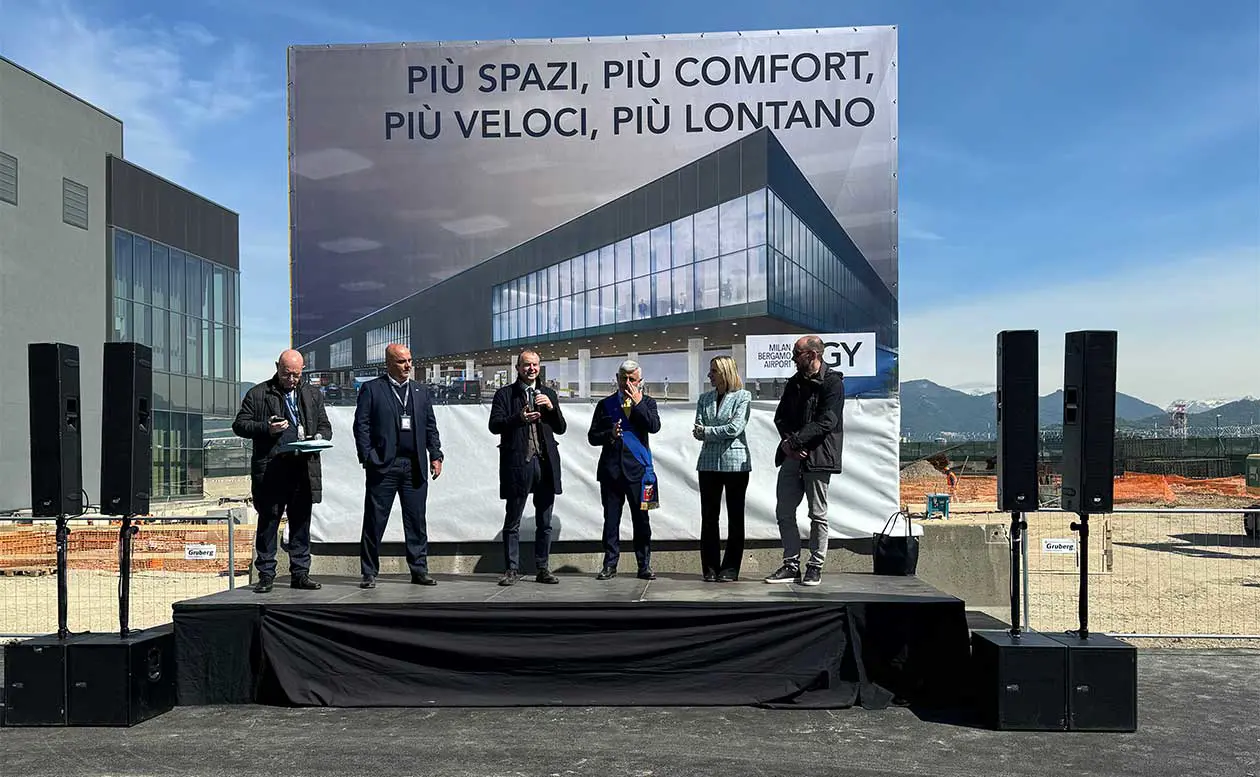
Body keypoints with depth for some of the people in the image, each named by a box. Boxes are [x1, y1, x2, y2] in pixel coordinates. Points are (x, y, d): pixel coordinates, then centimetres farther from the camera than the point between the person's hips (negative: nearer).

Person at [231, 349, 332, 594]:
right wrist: (266, 428, -13)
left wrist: (319, 437, -4)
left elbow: (325, 426, 19)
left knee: (301, 523, 7)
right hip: (269, 471, -3)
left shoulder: (313, 395, 15)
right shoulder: (257, 394, 5)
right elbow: (239, 425, 3)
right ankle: (266, 575, 11)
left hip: (304, 470, 3)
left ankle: (300, 574, 15)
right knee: (267, 523, 2)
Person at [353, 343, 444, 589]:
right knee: (374, 521, 2)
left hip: (415, 466, 3)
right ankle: (369, 573, 10)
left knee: (416, 522, 6)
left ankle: (419, 570, 14)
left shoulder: (421, 391, 15)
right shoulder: (371, 389, 3)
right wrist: (367, 457, -10)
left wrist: (435, 456, 5)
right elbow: (361, 425, -1)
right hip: (383, 466, -3)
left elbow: (431, 427, 15)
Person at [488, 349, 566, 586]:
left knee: (544, 522, 7)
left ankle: (542, 568, 15)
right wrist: (519, 418, -19)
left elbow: (561, 428, 13)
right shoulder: (505, 394, 6)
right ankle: (512, 569, 10)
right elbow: (494, 425, -4)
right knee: (512, 522, 2)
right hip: (517, 463, -3)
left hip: (546, 462, 3)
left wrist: (551, 408, -4)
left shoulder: (548, 394, 16)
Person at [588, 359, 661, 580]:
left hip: (637, 469, -1)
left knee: (641, 520, 2)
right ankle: (610, 564, 12)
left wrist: (638, 403, -11)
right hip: (611, 469, 1)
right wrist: (609, 435, -10)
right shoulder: (605, 404, 11)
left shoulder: (647, 402, 8)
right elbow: (592, 436, 8)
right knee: (611, 520, 4)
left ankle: (644, 565, 10)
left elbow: (654, 427, -10)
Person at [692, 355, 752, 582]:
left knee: (735, 517, 2)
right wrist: (700, 432, -16)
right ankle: (710, 568, 11)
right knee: (709, 516, 4)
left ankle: (730, 569, 9)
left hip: (735, 462, -4)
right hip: (709, 462, 4)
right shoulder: (705, 398, 13)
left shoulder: (743, 397, -2)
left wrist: (707, 432, -7)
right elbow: (697, 430, 5)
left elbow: (735, 428, -13)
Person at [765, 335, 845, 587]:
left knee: (818, 515, 2)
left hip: (817, 456, -7)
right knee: (784, 512, 6)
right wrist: (788, 442, -9)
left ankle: (815, 567, 12)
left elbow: (825, 423, -15)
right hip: (791, 456, 7)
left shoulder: (832, 383, -7)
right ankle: (791, 565, 16)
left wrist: (795, 441, -18)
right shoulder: (794, 383, 15)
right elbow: (780, 417, 11)